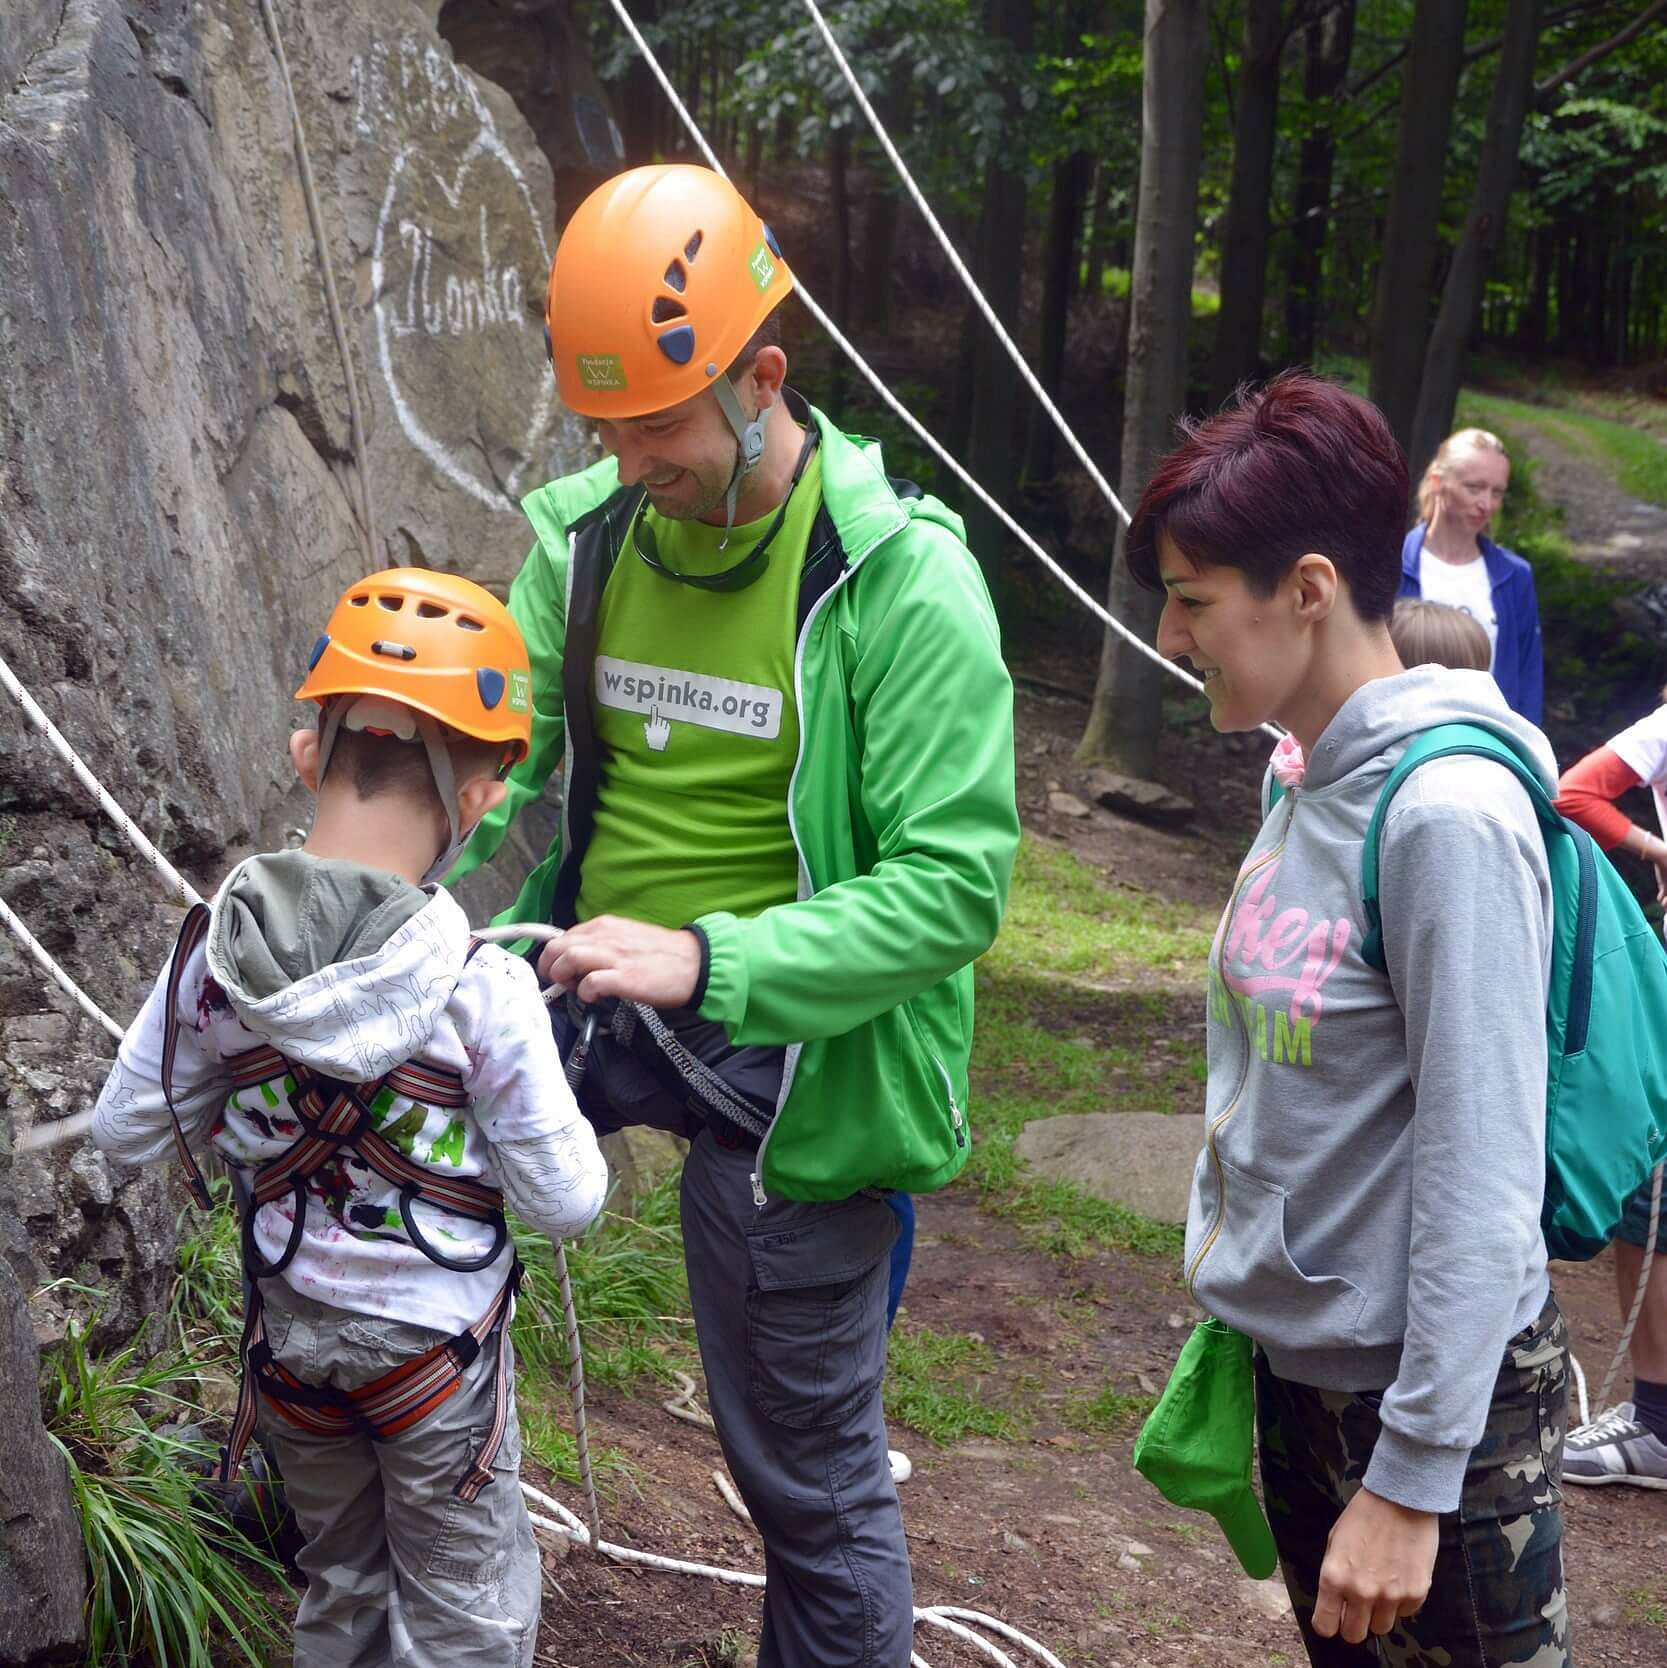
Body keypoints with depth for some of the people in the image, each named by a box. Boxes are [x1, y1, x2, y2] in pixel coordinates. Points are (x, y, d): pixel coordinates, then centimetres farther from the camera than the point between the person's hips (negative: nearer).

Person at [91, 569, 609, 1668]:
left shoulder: (214, 952, -14)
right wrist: (535, 1097, 0)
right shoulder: (482, 986, -24)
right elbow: (566, 1202, -17)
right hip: (436, 1351, -4)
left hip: (289, 1335, 4)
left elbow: (124, 1133, -3)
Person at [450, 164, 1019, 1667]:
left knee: (811, 1472, 5)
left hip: (781, 1040, -5)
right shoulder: (586, 532, 1)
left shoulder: (902, 580, -17)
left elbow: (955, 883, -21)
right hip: (584, 988, 5)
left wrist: (705, 961, -31)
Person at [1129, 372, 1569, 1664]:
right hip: (1297, 1365, 8)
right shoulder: (1309, 782, 1)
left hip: (1434, 1395, -8)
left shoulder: (1447, 812, -22)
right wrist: (1250, 1305, 15)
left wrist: (1413, 1475, -19)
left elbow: (1481, 1173, -22)